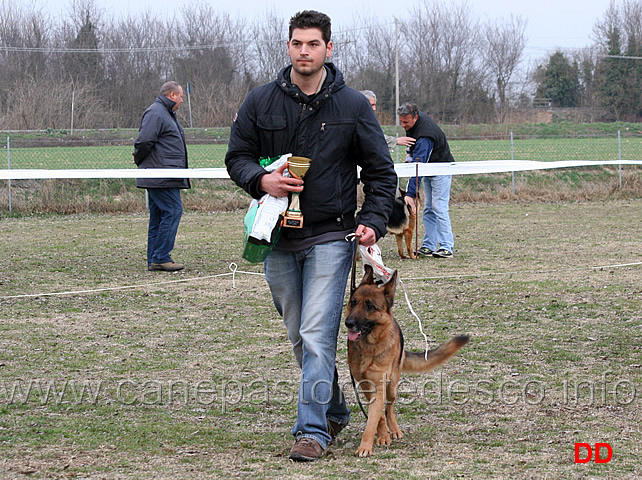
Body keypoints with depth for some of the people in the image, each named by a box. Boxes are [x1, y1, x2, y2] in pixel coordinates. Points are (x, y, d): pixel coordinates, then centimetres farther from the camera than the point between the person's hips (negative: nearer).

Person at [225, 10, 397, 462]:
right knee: (300, 338, 13)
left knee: (317, 335, -13)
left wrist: (373, 221, -8)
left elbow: (381, 171, 4)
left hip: (331, 237, -3)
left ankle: (313, 429, -9)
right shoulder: (260, 102, 2)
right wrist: (261, 180, -12)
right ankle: (335, 411, 31)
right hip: (278, 238, 3)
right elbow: (237, 155, 9)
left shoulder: (353, 106, -2)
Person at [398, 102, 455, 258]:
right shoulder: (414, 120, -6)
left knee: (439, 208, -16)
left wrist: (410, 193, -41)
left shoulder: (424, 137, -34)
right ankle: (429, 246, 6)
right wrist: (410, 153, 9)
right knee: (428, 209, 6)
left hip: (442, 171, -9)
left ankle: (447, 247, -17)